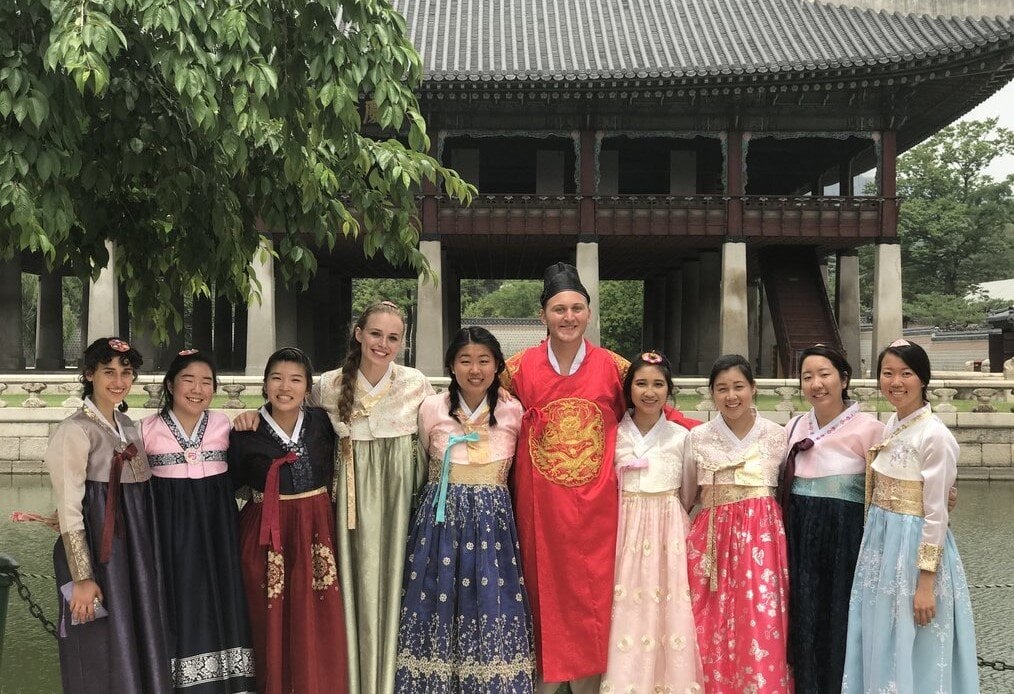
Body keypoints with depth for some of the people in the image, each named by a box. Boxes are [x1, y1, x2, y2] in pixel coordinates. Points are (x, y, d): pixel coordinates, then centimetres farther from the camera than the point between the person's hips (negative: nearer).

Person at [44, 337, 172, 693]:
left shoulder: (127, 425, 11)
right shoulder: (74, 430, -12)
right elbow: (69, 510, -16)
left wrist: (143, 554, 15)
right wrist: (82, 578, -19)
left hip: (135, 550, 7)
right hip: (97, 552, -7)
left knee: (138, 640, 14)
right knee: (102, 653, 2)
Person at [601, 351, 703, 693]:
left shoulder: (681, 436, 2)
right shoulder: (613, 434, 2)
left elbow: (687, 495, 10)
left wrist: (673, 523, 11)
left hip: (668, 532, 0)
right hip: (624, 530, 0)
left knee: (666, 611, -1)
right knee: (625, 613, -1)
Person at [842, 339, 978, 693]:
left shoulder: (935, 436, -16)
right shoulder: (892, 425, 7)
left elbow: (936, 515, -17)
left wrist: (926, 583, -18)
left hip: (914, 547, -8)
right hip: (880, 543, 8)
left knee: (909, 648, 4)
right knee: (880, 643, 15)